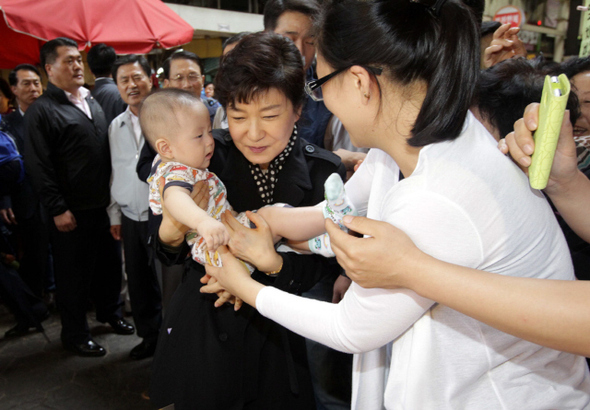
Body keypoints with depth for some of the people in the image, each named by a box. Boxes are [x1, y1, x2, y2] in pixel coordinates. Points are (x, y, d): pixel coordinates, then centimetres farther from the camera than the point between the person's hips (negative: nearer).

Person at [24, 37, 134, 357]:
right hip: (72, 211, -6)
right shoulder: (42, 111, -8)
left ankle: (109, 311, 38)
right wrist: (57, 209, -15)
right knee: (74, 273, 7)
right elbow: (39, 167, -12)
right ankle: (75, 334, 24)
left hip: (104, 204, 6)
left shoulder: (93, 102, 13)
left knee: (109, 263, 16)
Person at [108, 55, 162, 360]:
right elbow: (115, 173, 16)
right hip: (130, 218, 6)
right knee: (139, 283, 16)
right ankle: (150, 336, 35)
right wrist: (114, 214, 15)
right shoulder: (116, 126, 10)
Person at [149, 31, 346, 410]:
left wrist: (272, 262, -31)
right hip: (204, 332, 0)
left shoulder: (324, 172, -12)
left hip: (276, 341, 1)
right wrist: (171, 234, -27)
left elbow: (323, 268, -13)